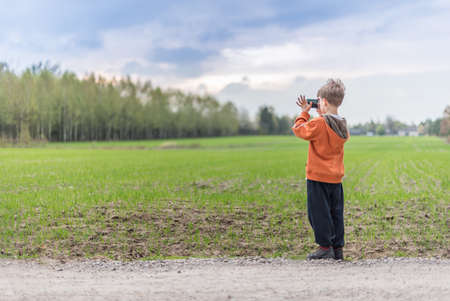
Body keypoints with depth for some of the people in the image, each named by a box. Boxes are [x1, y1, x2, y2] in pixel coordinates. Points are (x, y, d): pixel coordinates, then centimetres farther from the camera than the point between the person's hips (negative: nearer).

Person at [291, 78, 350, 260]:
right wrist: (322, 114, 18)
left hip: (318, 177, -7)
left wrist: (304, 112, 3)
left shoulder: (318, 124, -16)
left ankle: (325, 247, 3)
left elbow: (299, 130, -8)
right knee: (335, 213, 11)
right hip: (336, 177, 7)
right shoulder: (342, 125, 7)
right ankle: (338, 248, 15)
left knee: (318, 212, 1)